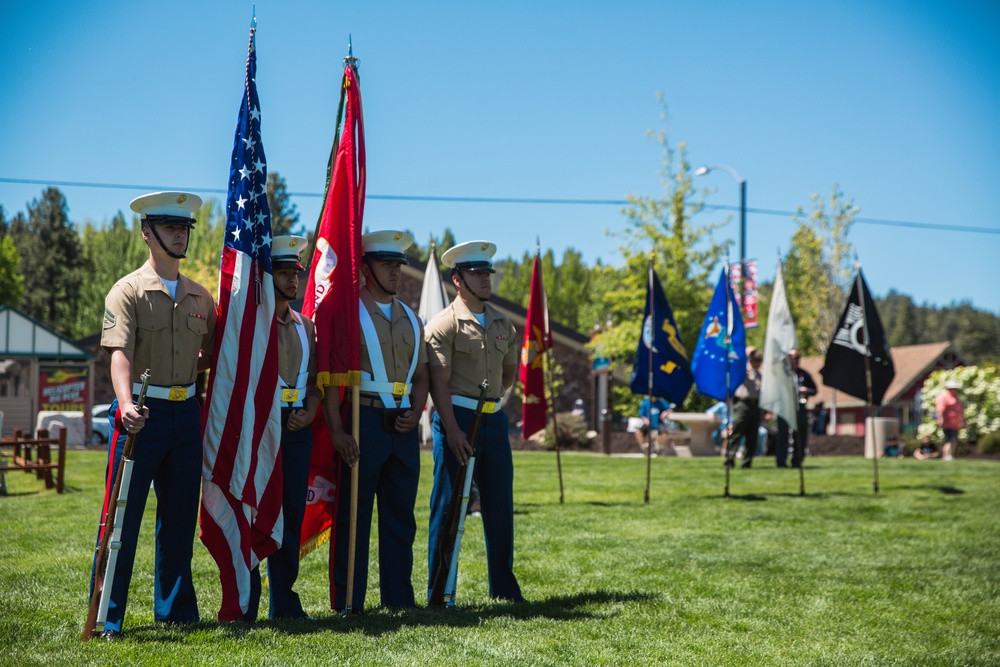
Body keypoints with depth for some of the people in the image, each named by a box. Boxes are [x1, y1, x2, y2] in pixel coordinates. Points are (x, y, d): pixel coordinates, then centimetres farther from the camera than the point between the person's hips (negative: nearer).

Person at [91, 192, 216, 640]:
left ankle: (175, 610, 22)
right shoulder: (128, 291, -5)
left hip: (187, 413, 6)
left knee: (180, 517, 11)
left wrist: (191, 369, 3)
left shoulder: (199, 296, 12)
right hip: (142, 414, -5)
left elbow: (211, 352, 24)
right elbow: (120, 353, -19)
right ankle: (107, 619, 3)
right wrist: (126, 404, -34)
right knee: (122, 517, -3)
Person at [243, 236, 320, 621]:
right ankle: (245, 606, 4)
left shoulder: (305, 326, 15)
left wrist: (309, 414, 1)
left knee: (291, 517, 8)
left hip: (297, 430, 6)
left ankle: (285, 603, 16)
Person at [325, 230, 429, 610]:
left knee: (401, 515, 9)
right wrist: (337, 430, -15)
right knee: (354, 515, -2)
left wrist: (416, 412, 1)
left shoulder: (410, 319, 16)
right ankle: (348, 602, 4)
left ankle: (399, 599, 16)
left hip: (403, 427, 6)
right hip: (364, 421, -6)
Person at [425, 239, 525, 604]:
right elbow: (439, 381, -12)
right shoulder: (443, 324, -6)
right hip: (458, 419, -6)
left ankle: (504, 588, 19)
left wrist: (491, 399, 12)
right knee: (448, 508, -1)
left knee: (500, 506, 9)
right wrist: (452, 430, -19)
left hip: (495, 420, 6)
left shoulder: (502, 324, 13)